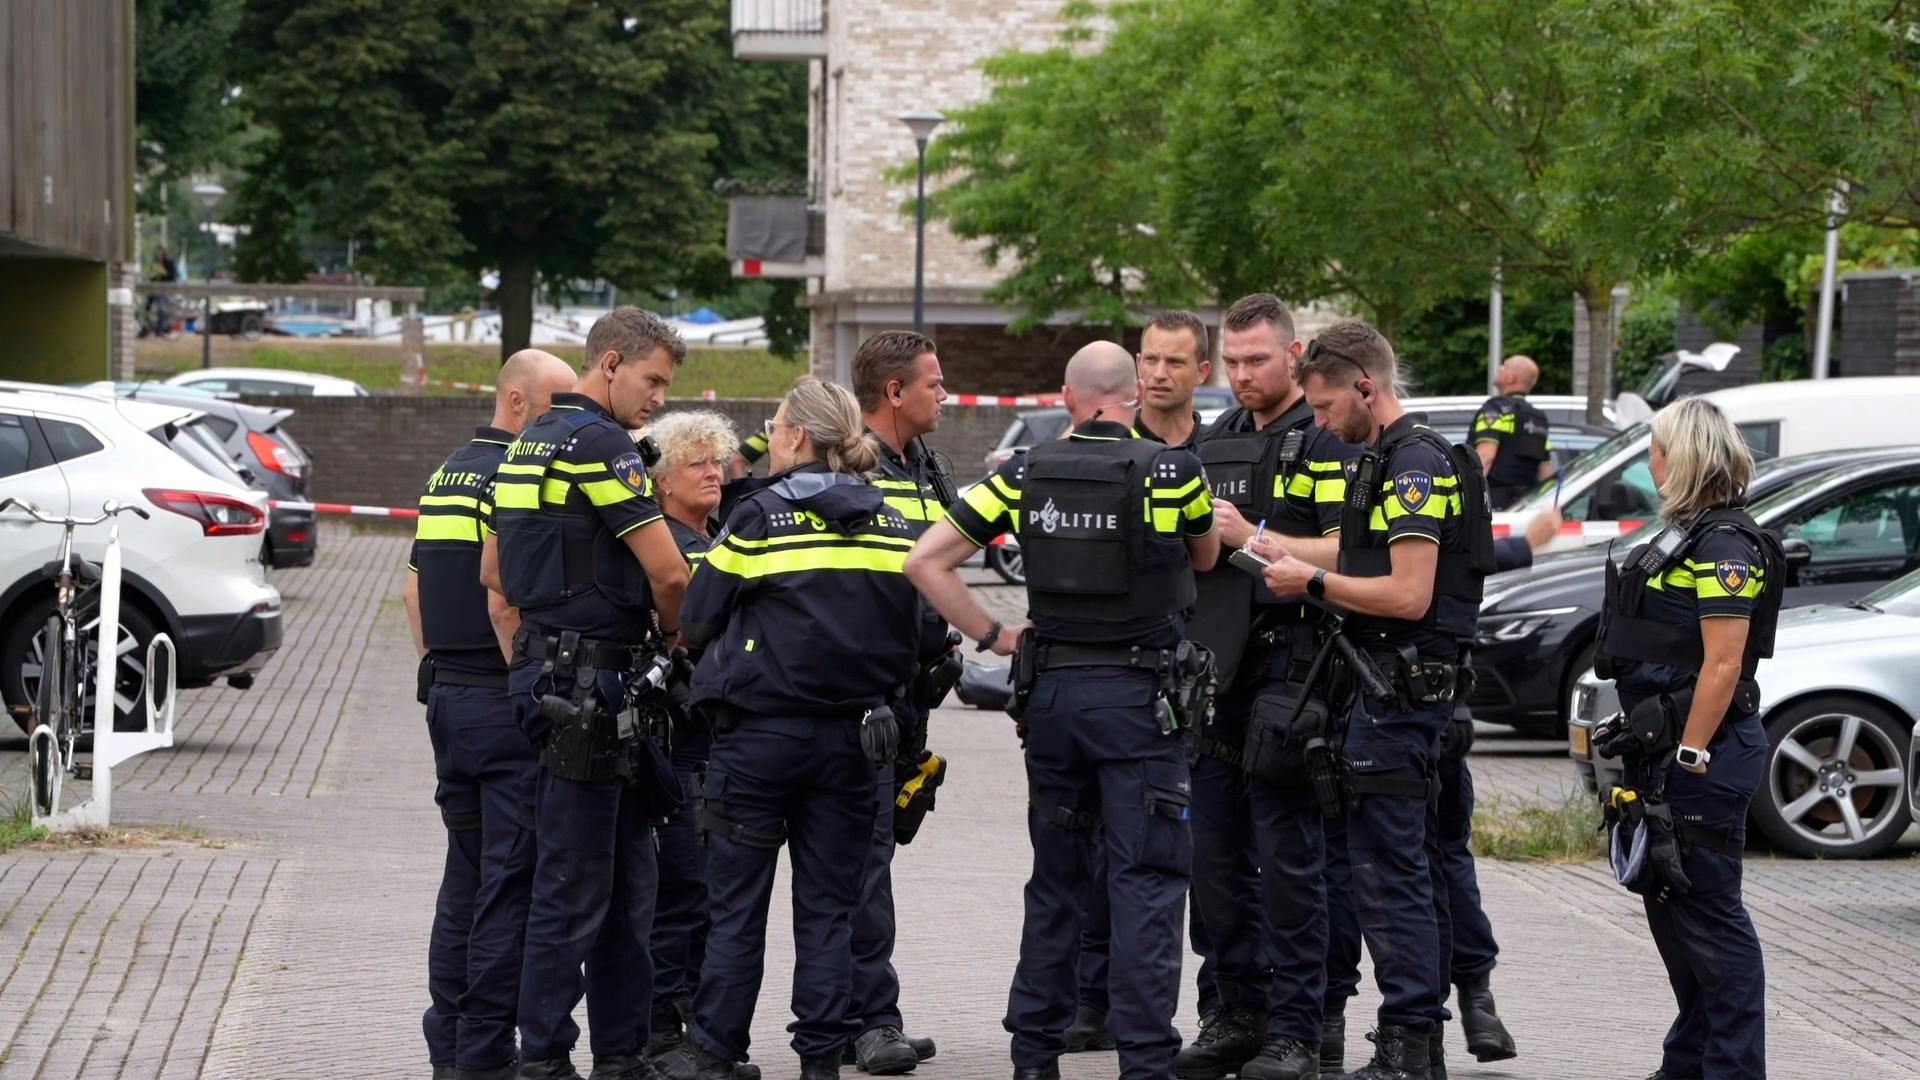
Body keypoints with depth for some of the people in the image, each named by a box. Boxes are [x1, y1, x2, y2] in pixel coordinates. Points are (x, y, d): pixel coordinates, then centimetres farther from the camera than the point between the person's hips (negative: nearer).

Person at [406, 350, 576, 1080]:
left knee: (466, 874, 14)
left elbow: (416, 588, 20)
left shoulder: (446, 475, 14)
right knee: (510, 881, -4)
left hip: (448, 694, 9)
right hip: (505, 702, -9)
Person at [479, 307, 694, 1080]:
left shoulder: (528, 446, 16)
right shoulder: (599, 444, -14)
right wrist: (670, 634, 3)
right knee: (574, 886, -6)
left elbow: (494, 571, 23)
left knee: (625, 877, 14)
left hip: (547, 665, 10)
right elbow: (668, 571, -15)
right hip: (590, 687, -10)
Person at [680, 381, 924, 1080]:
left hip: (759, 732, -4)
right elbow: (908, 634, 10)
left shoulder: (761, 516, -8)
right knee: (828, 906, 8)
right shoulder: (891, 524, 5)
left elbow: (697, 619, -3)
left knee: (738, 904, 4)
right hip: (851, 734, 4)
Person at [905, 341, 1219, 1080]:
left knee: (1055, 878, 15)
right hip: (1137, 692, -4)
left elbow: (925, 561, -1)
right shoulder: (1170, 471, -7)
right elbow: (1206, 557, 13)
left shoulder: (1025, 475, 1)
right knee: (1145, 881, -2)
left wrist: (995, 637, 5)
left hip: (1051, 688, 4)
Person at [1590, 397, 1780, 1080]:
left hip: (1703, 754, -10)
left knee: (1707, 910, -7)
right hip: (1661, 749, 11)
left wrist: (1691, 759, -22)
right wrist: (1632, 730, 20)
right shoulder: (1687, 534, 16)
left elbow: (1724, 663, -21)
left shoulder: (1725, 544, -15)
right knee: (1668, 902, 15)